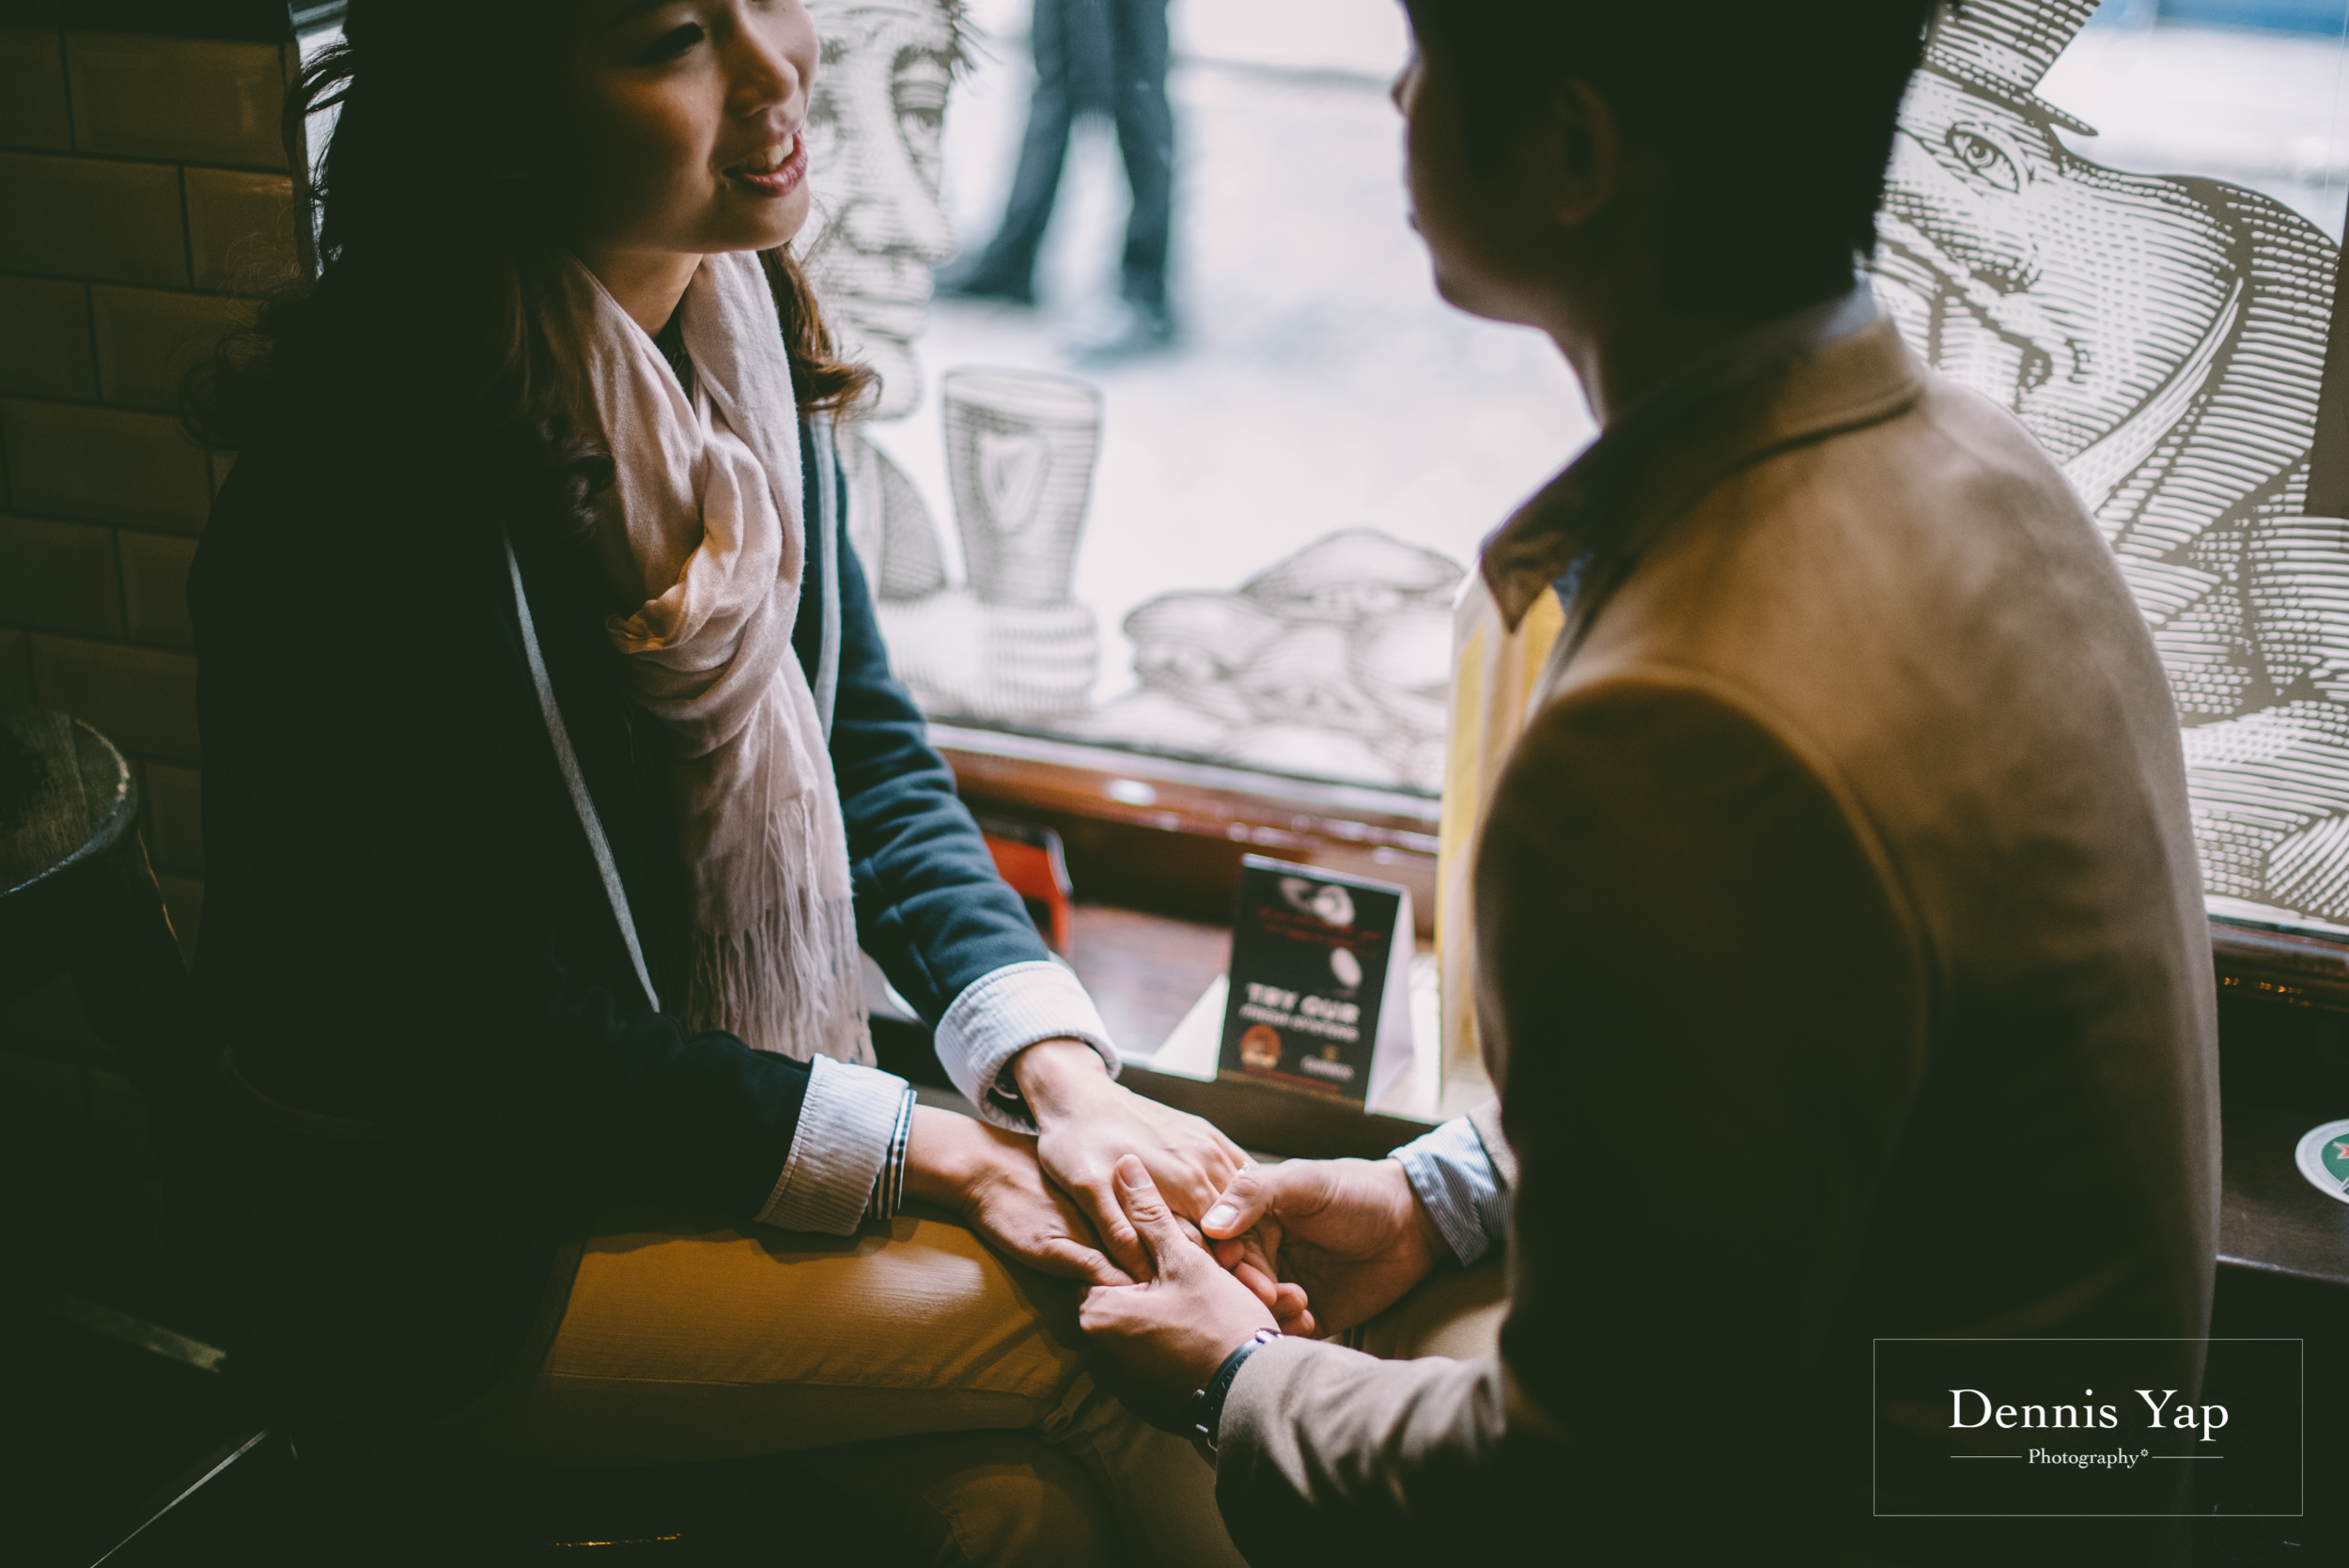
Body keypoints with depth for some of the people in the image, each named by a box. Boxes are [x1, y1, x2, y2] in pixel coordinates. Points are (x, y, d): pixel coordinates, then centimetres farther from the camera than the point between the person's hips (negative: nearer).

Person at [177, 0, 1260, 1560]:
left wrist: (1061, 1074, -11)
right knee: (1111, 1322, -14)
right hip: (442, 1254, -6)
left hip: (726, 1092, 6)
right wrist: (938, 1160, -19)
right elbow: (495, 1038, -21)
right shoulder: (364, 474, -26)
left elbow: (864, 742, 3)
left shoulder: (738, 329, -3)